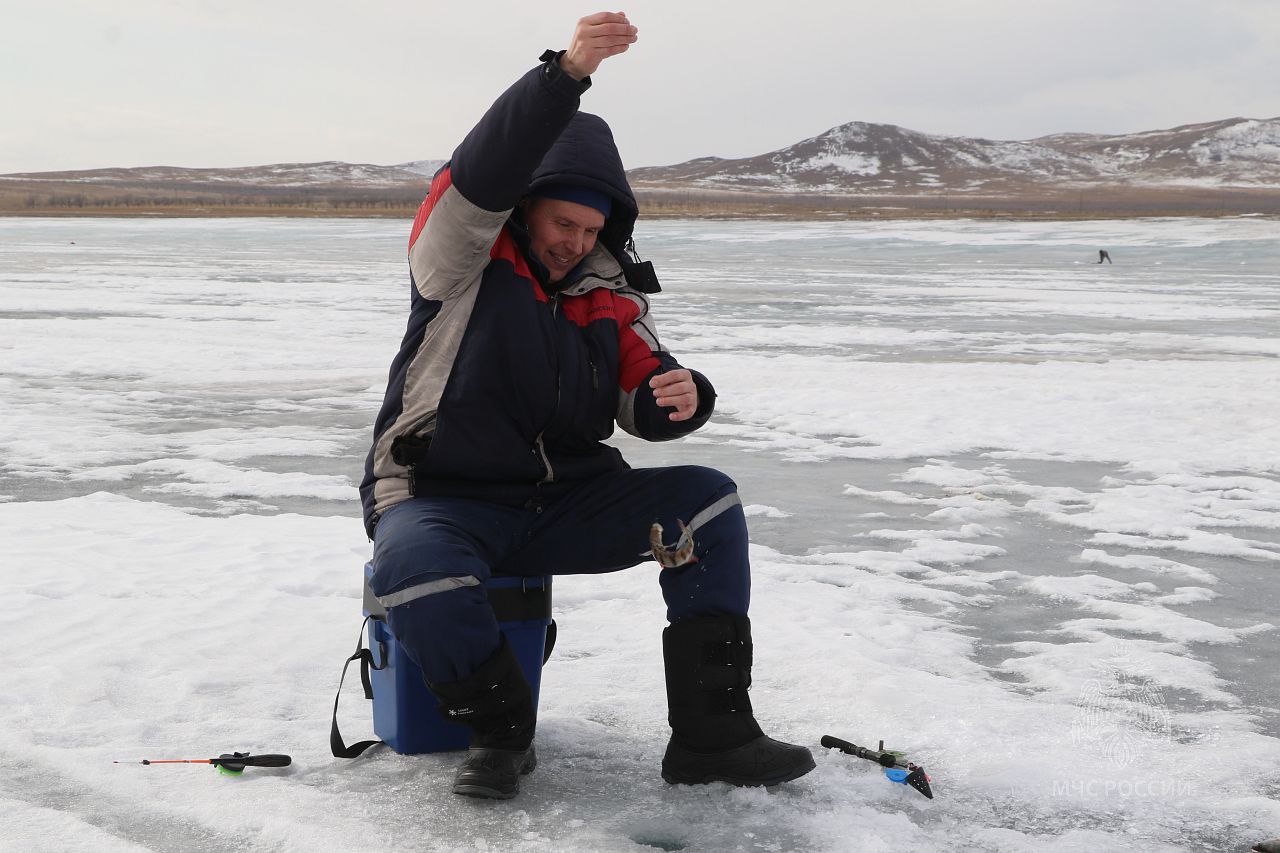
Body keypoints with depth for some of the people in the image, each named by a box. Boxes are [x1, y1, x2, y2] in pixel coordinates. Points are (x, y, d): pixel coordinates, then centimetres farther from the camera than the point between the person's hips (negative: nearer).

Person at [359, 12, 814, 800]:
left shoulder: (608, 292, 6)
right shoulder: (462, 260, -9)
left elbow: (643, 401, 6)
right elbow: (482, 172, -29)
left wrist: (683, 396, -20)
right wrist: (567, 73, -44)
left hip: (567, 503, 5)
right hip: (442, 501, -5)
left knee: (708, 500, -12)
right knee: (413, 567, -38)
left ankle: (710, 732, -13)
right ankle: (501, 727, -12)